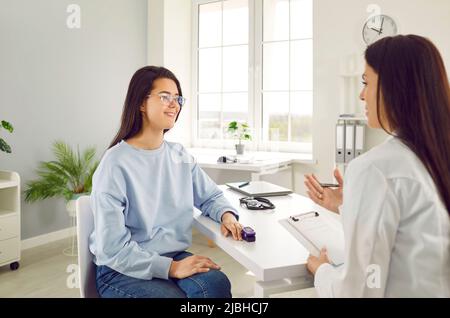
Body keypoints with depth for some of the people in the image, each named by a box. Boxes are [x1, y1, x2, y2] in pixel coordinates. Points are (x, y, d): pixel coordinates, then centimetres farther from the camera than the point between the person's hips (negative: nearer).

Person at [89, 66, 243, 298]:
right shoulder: (116, 164, -15)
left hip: (174, 258, 5)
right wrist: (171, 268, -22)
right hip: (123, 270, -4)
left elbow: (211, 196, 15)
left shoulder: (179, 156, 5)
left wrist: (227, 215, -7)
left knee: (217, 283, -24)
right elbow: (112, 248, -18)